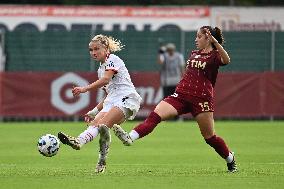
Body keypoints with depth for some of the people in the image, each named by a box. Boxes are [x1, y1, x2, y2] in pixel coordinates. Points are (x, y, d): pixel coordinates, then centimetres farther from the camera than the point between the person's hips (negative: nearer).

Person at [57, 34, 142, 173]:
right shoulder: (101, 69, 28)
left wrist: (85, 89, -28)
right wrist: (95, 110, 20)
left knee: (103, 123, -30)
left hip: (128, 98, -8)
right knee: (95, 122, -20)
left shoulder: (113, 60, 1)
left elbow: (106, 79, -18)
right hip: (112, 102, 8)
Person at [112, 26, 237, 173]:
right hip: (181, 95, 6)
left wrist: (215, 41, -33)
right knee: (155, 115, -16)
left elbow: (226, 60, -26)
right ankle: (130, 137, -31)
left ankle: (230, 159, 25)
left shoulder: (214, 56, -2)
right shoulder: (194, 54, 20)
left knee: (209, 137, 2)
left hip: (201, 100, -6)